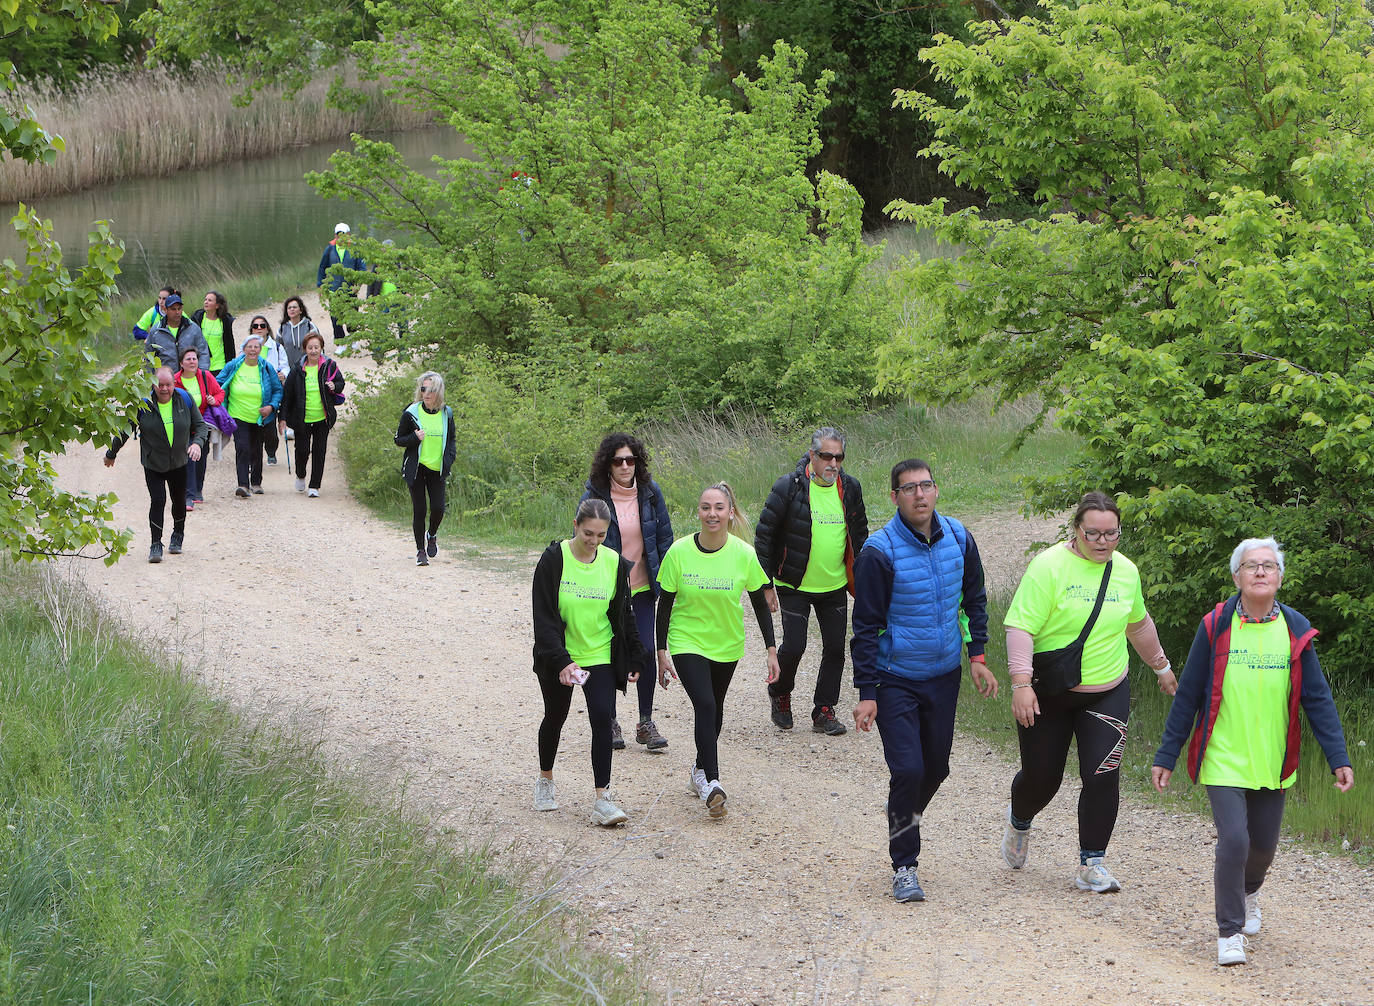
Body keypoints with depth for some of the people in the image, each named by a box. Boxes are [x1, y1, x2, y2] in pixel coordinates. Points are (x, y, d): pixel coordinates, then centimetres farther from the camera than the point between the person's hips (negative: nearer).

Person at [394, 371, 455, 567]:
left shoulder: (446, 414, 4)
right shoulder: (411, 413, -4)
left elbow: (452, 439, 17)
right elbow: (399, 439, 2)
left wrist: (449, 458, 1)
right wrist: (415, 438, -17)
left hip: (437, 470, 2)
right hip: (416, 468, -2)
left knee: (438, 508, -6)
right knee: (419, 510, -3)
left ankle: (432, 535, 26)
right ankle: (420, 551, 9)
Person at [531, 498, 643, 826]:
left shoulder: (615, 563, -4)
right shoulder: (554, 560, -14)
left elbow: (624, 615, 8)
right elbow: (543, 617, -16)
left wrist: (634, 660, 9)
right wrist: (561, 661, -26)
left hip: (601, 655, 1)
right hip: (558, 657, -1)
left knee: (603, 719, -13)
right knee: (555, 718, 16)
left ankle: (602, 800, -12)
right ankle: (545, 780, 42)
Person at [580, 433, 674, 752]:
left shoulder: (650, 492, -1)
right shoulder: (594, 497, -9)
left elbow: (665, 538, 7)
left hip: (643, 585, 2)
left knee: (646, 650, -5)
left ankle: (646, 723, 7)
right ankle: (610, 722, 20)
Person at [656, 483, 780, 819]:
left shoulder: (744, 554, -12)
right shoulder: (679, 552, -15)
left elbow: (760, 604, -2)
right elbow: (664, 604, -6)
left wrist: (771, 650, -3)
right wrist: (662, 652, -8)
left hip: (727, 644, 3)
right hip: (687, 641, -3)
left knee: (715, 709, 17)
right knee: (704, 704, -20)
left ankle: (701, 768, 41)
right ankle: (711, 783, -21)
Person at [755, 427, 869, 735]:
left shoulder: (850, 488, 2)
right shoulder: (788, 487, -13)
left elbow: (860, 534, 16)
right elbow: (764, 533, -7)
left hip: (835, 586, 4)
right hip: (795, 586, -4)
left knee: (835, 649, 3)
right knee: (794, 646, -7)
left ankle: (824, 711, 16)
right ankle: (779, 693, 22)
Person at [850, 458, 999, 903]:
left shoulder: (958, 538, -3)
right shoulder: (880, 551, -18)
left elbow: (974, 598, 13)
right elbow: (866, 626, -13)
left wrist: (977, 655, 6)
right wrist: (866, 693, -14)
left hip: (944, 676, 5)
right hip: (895, 679, -5)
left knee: (936, 766, 13)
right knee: (907, 769, -12)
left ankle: (903, 825, 41)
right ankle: (904, 866, 1)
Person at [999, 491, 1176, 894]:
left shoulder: (1126, 571, 4)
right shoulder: (1049, 566, -14)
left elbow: (1139, 624, 23)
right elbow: (1021, 627, -19)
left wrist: (1161, 666, 32)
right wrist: (1021, 682, -28)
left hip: (1107, 692, 3)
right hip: (1048, 694, -3)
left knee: (1102, 776, -10)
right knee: (1041, 777, 7)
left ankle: (1091, 865, 1)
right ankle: (1018, 822, 42)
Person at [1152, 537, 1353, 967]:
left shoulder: (1295, 630, 0)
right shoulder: (1216, 626, -6)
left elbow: (1318, 699, 3)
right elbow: (1188, 695, 0)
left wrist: (1339, 758, -4)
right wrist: (1166, 756, 1)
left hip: (1272, 764, 3)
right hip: (1223, 760, -3)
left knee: (1264, 844, 13)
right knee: (1233, 839, -15)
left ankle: (1248, 891, 48)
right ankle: (1229, 932, 1)